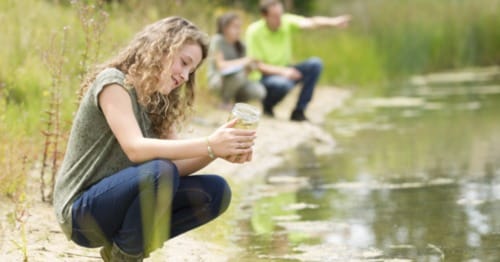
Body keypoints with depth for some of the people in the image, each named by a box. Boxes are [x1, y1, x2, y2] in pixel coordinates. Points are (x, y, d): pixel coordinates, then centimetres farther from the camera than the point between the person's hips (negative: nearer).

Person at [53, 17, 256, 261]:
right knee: (158, 171, -34)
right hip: (83, 211, -8)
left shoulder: (157, 102, 10)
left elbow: (176, 164, 1)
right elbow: (135, 149, -28)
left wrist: (218, 152, -18)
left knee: (214, 191, -7)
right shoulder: (113, 82, -13)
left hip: (121, 202, 8)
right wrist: (209, 145, -35)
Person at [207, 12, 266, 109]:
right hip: (218, 79, -6)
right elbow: (220, 65, -19)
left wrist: (250, 66, -15)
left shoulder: (239, 44, 10)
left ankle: (237, 101, 8)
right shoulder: (218, 40, -10)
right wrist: (243, 61, -21)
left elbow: (246, 69, 8)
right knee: (238, 74, -38)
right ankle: (225, 102, -12)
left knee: (259, 91, -22)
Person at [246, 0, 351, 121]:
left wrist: (333, 22, -47)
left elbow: (310, 23, -26)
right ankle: (267, 106, -2)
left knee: (315, 64, -19)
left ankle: (298, 111, -12)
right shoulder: (254, 31, -16)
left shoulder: (287, 21, -8)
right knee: (283, 84, -39)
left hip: (285, 70, 5)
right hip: (265, 75, -5)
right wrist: (282, 71, -33)